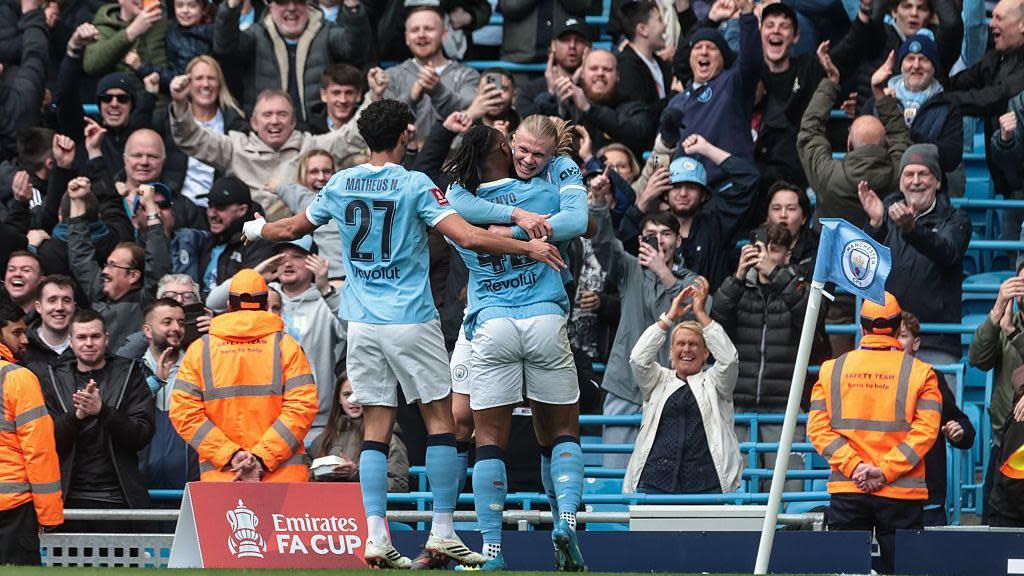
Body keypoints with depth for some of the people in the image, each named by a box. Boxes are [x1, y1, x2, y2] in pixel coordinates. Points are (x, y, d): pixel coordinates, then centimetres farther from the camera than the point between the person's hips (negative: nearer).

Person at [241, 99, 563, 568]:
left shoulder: (341, 184, 6)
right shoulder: (415, 185, -8)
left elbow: (293, 229, 19)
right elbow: (467, 237, -17)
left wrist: (256, 229, 39)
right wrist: (528, 247, -8)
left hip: (362, 323, 4)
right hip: (411, 320, -4)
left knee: (376, 428, 4)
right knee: (440, 420, 5)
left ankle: (376, 535, -5)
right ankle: (442, 531, 2)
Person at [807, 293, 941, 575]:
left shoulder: (831, 370, 6)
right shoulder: (920, 373, 0)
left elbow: (818, 427, -2)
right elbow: (925, 430, -9)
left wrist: (854, 466, -8)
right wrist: (886, 470, -12)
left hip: (846, 490, 2)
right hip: (902, 494, -2)